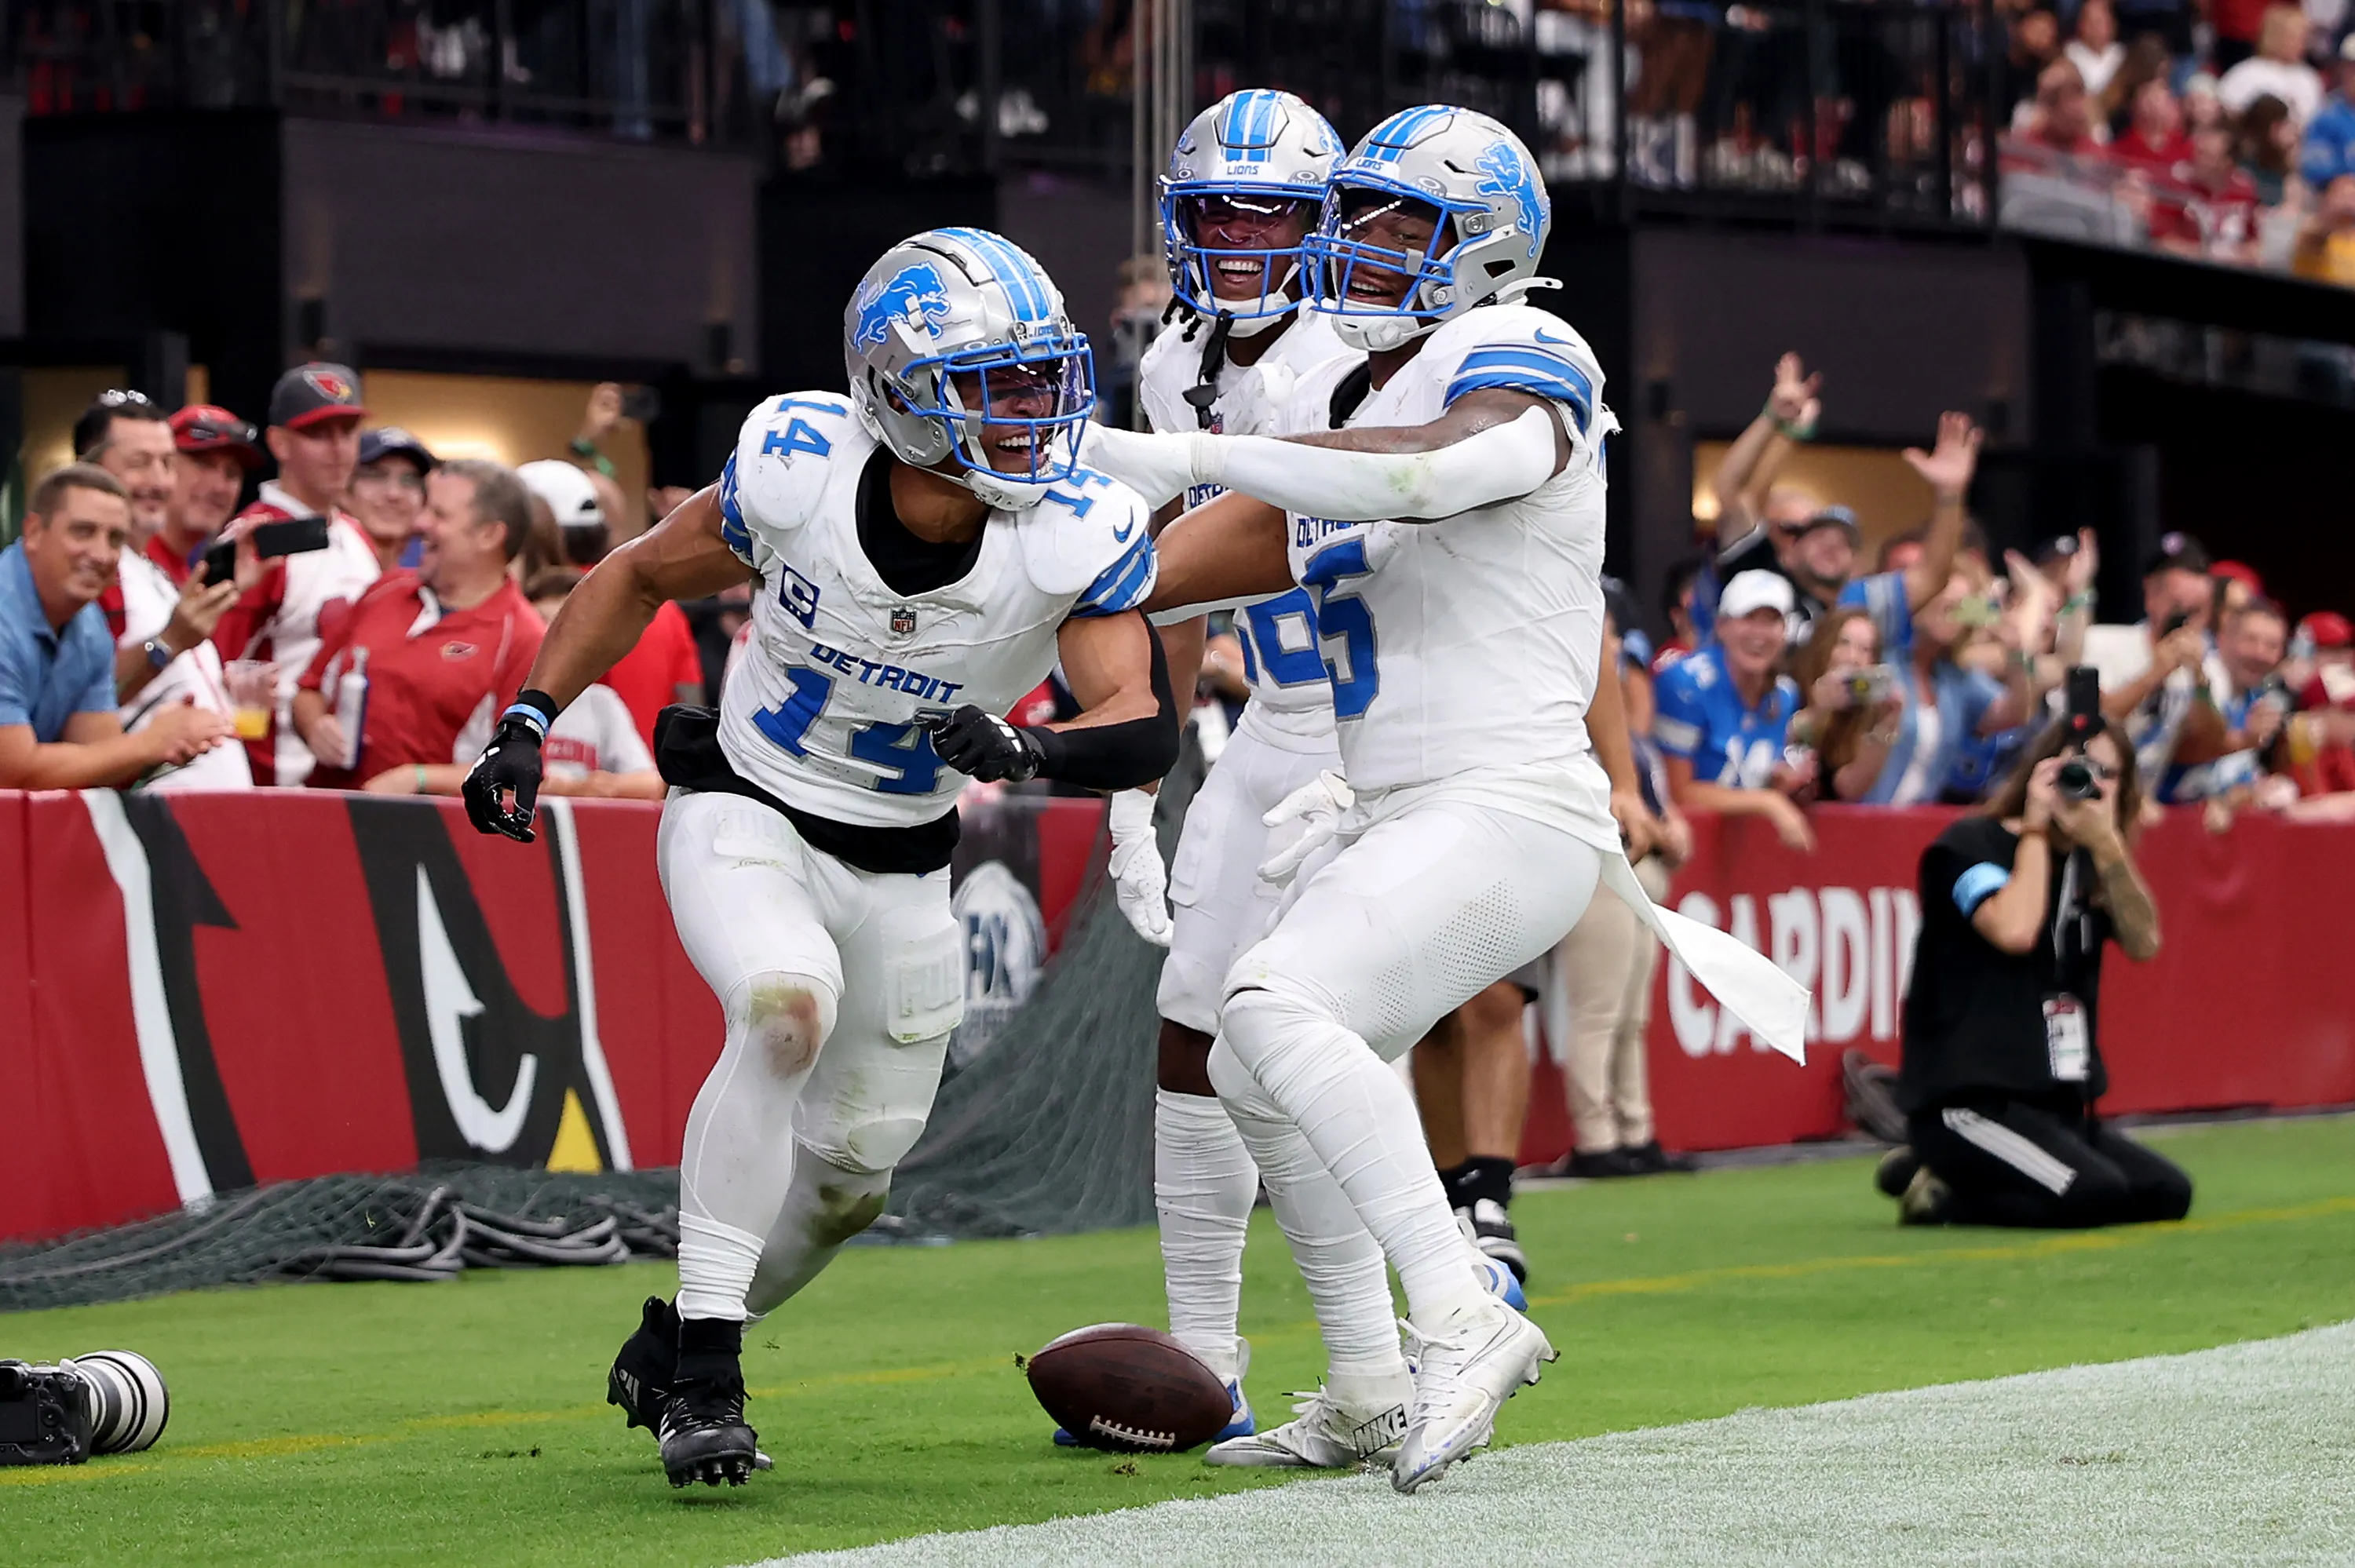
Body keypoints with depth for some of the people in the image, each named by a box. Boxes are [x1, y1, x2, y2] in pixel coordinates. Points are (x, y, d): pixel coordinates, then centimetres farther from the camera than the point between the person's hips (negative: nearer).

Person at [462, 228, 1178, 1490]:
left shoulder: (1078, 536, -22)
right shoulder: (798, 472, -21)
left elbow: (1147, 726, -31)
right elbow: (638, 578, -2)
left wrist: (1023, 753, -50)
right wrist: (527, 724, -8)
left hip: (901, 865, 3)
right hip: (743, 814, -3)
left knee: (850, 1178, 12)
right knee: (788, 1006, -33)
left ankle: (672, 1345, 42)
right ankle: (706, 1378, -25)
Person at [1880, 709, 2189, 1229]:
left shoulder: (2089, 864, 16)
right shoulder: (1970, 845, -5)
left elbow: (2143, 943, -2)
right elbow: (2014, 931, -24)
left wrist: (2106, 842, -12)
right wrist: (2036, 829, -11)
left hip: (2058, 1102, 9)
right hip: (1966, 1102, -9)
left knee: (2167, 1193, -5)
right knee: (2097, 1193, -28)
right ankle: (1939, 1190, -5)